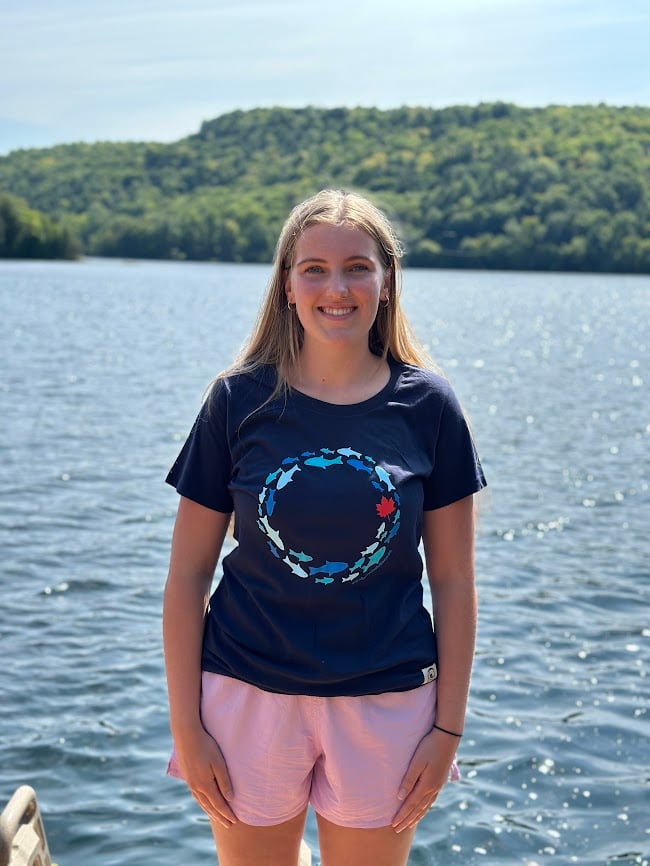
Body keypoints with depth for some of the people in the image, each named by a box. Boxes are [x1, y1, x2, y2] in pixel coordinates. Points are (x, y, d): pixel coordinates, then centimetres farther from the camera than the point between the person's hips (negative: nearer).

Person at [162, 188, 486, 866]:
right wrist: (186, 726, -5)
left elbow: (454, 584, 0)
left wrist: (448, 728, -1)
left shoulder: (427, 407, -3)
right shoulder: (240, 400, -5)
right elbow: (187, 576, -3)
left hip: (386, 706, 1)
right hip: (250, 700, 0)